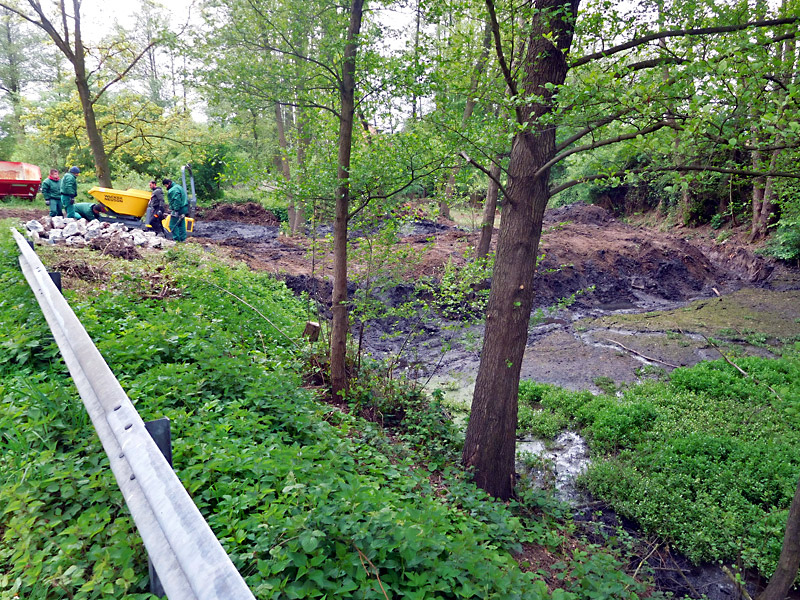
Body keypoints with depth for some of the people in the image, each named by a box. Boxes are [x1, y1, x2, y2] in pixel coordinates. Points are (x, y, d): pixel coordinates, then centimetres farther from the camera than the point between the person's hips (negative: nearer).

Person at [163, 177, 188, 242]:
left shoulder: (173, 190, -14)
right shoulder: (178, 187, 19)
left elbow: (177, 200, -23)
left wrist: (176, 210, -24)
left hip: (178, 209, -11)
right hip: (184, 209, 11)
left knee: (173, 225, -6)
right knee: (181, 224, 12)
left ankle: (176, 239, -5)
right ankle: (182, 238, 15)